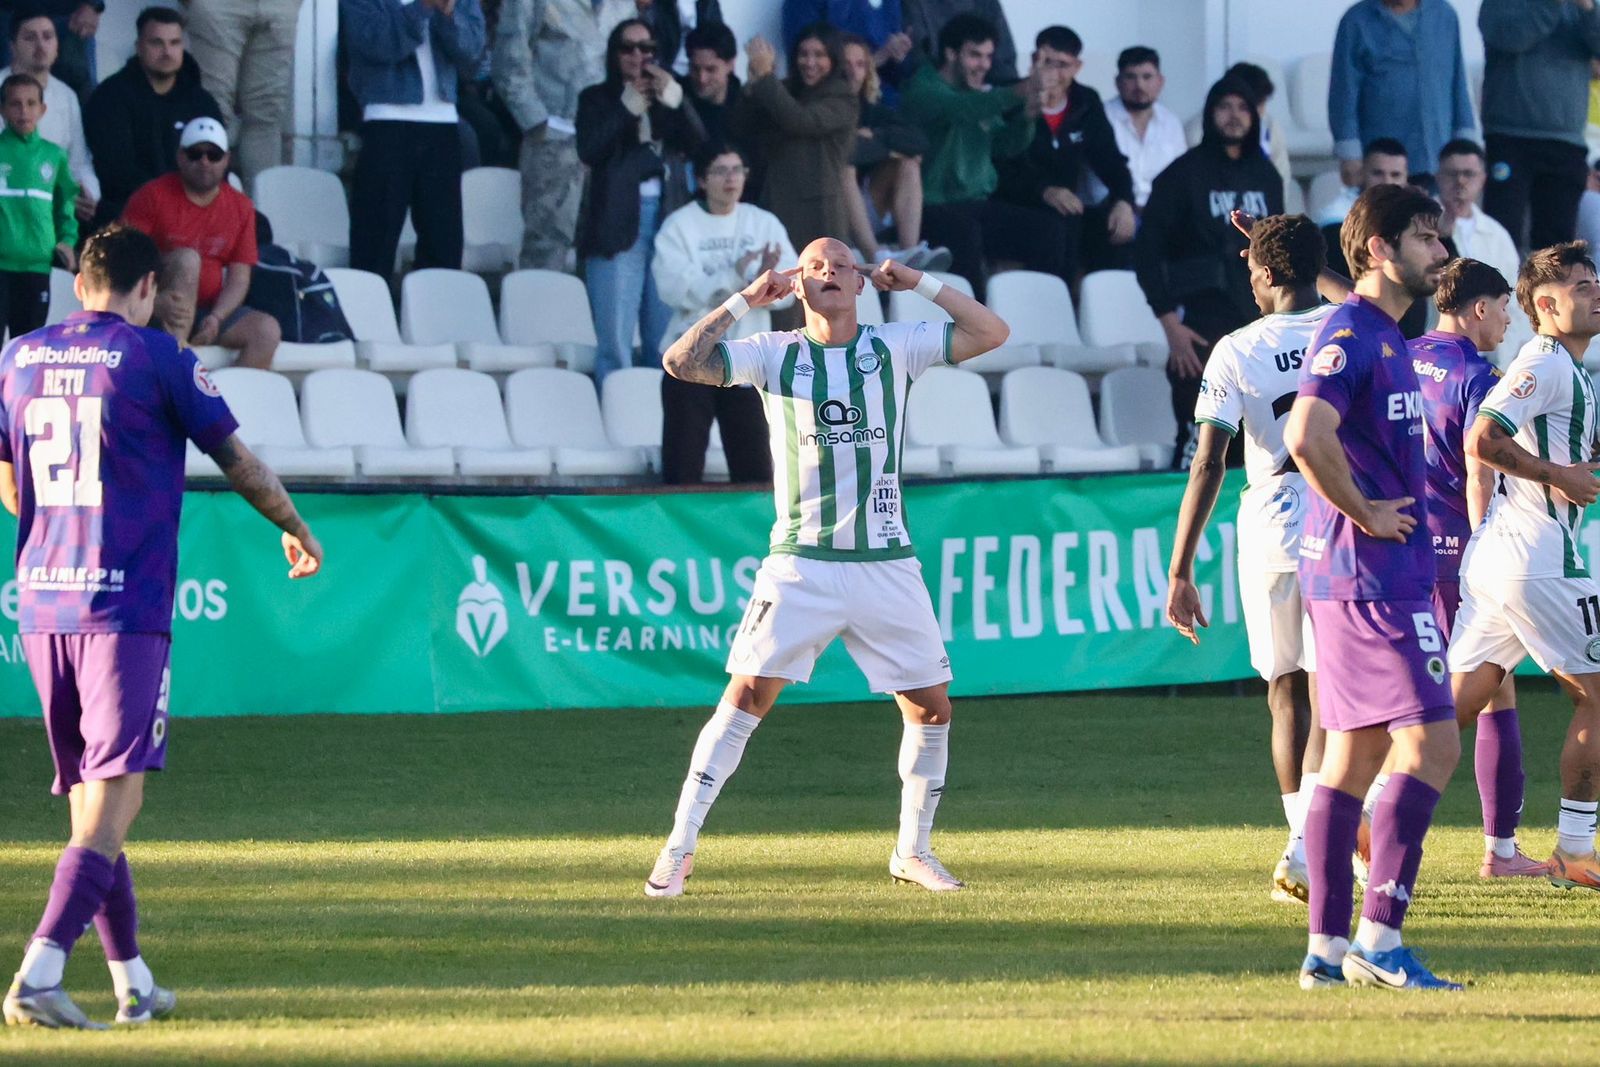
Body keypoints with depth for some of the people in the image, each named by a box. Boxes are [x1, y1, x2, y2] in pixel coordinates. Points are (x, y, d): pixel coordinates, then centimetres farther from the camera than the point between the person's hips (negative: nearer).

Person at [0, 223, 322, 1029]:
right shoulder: (155, 358, -5)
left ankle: (132, 983, 21)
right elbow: (239, 463, 4)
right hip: (125, 606, -6)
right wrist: (296, 531, 21)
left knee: (88, 795, 15)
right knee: (114, 795, -8)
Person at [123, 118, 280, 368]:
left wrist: (216, 318, -15)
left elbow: (238, 279, 4)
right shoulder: (154, 197, -5)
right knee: (187, 258, -31)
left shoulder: (240, 208, 7)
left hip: (210, 311, 4)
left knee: (267, 331, -20)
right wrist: (156, 302, -29)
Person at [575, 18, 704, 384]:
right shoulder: (597, 99, 9)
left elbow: (697, 142, 1)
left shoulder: (666, 98, 14)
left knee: (667, 340, 3)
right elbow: (589, 150, -7)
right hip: (617, 221, -2)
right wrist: (629, 107, -12)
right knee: (615, 341, -4)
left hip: (668, 217, 2)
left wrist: (675, 101, -14)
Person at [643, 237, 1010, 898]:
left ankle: (913, 850, 21)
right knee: (748, 695, -11)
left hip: (887, 564, 2)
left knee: (931, 707, 3)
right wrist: (747, 300, -9)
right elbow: (681, 362, -9)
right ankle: (679, 847, -7)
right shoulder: (774, 355, 2)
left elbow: (992, 333, 1)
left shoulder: (896, 348, 6)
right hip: (801, 564, -2)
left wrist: (920, 284, -3)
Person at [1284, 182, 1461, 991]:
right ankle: (1377, 939, -16)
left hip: (1379, 571, 10)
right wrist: (1366, 514, -18)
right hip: (1373, 576, -10)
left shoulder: (1384, 335, 17)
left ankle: (1326, 949, 12)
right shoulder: (1353, 332, -14)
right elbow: (1307, 437, -29)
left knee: (1354, 754, 10)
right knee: (1432, 743, -14)